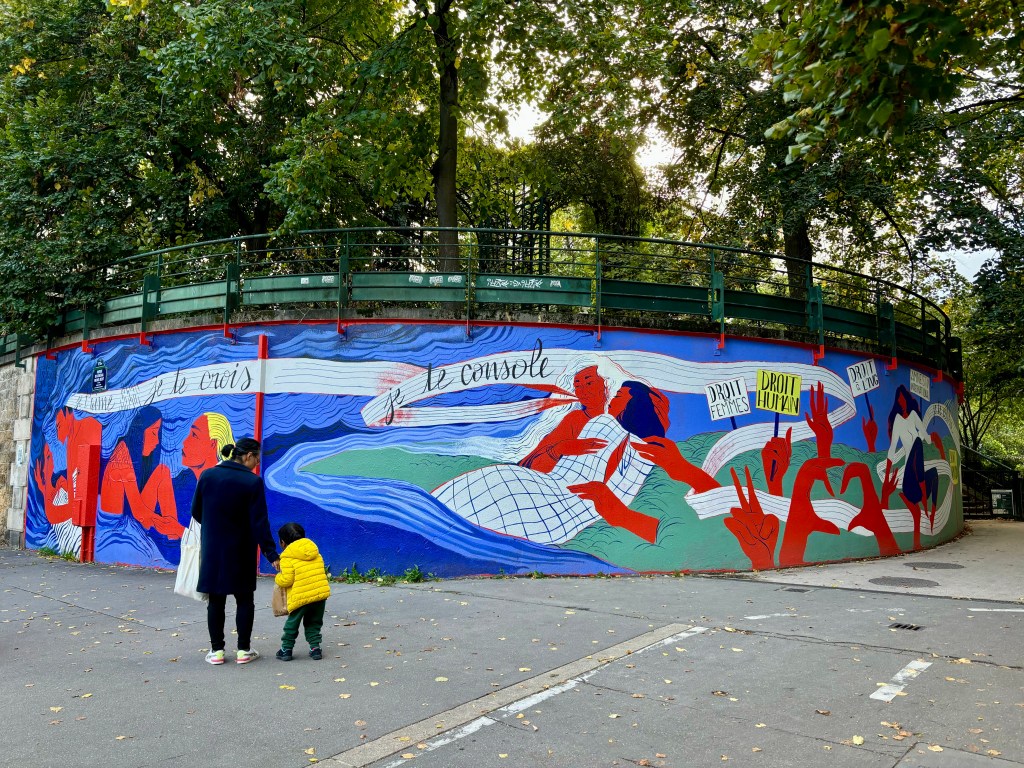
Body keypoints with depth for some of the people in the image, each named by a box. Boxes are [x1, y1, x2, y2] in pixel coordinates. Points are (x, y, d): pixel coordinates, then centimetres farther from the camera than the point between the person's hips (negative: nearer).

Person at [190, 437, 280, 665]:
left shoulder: (208, 475, -2)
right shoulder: (253, 482, -13)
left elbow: (196, 511, 7)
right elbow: (259, 523, -15)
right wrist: (271, 554, -10)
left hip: (212, 550, 3)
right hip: (241, 552, -3)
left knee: (216, 601, 12)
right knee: (244, 600, 11)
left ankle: (217, 650, 17)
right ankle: (244, 650, 14)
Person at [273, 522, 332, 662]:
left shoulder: (287, 557, -6)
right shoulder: (316, 553, 14)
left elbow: (287, 580, -12)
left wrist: (278, 578, 8)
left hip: (301, 597, -5)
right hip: (321, 593, 5)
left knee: (292, 624, 14)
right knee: (314, 624, 19)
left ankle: (286, 649, 20)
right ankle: (315, 647, 12)